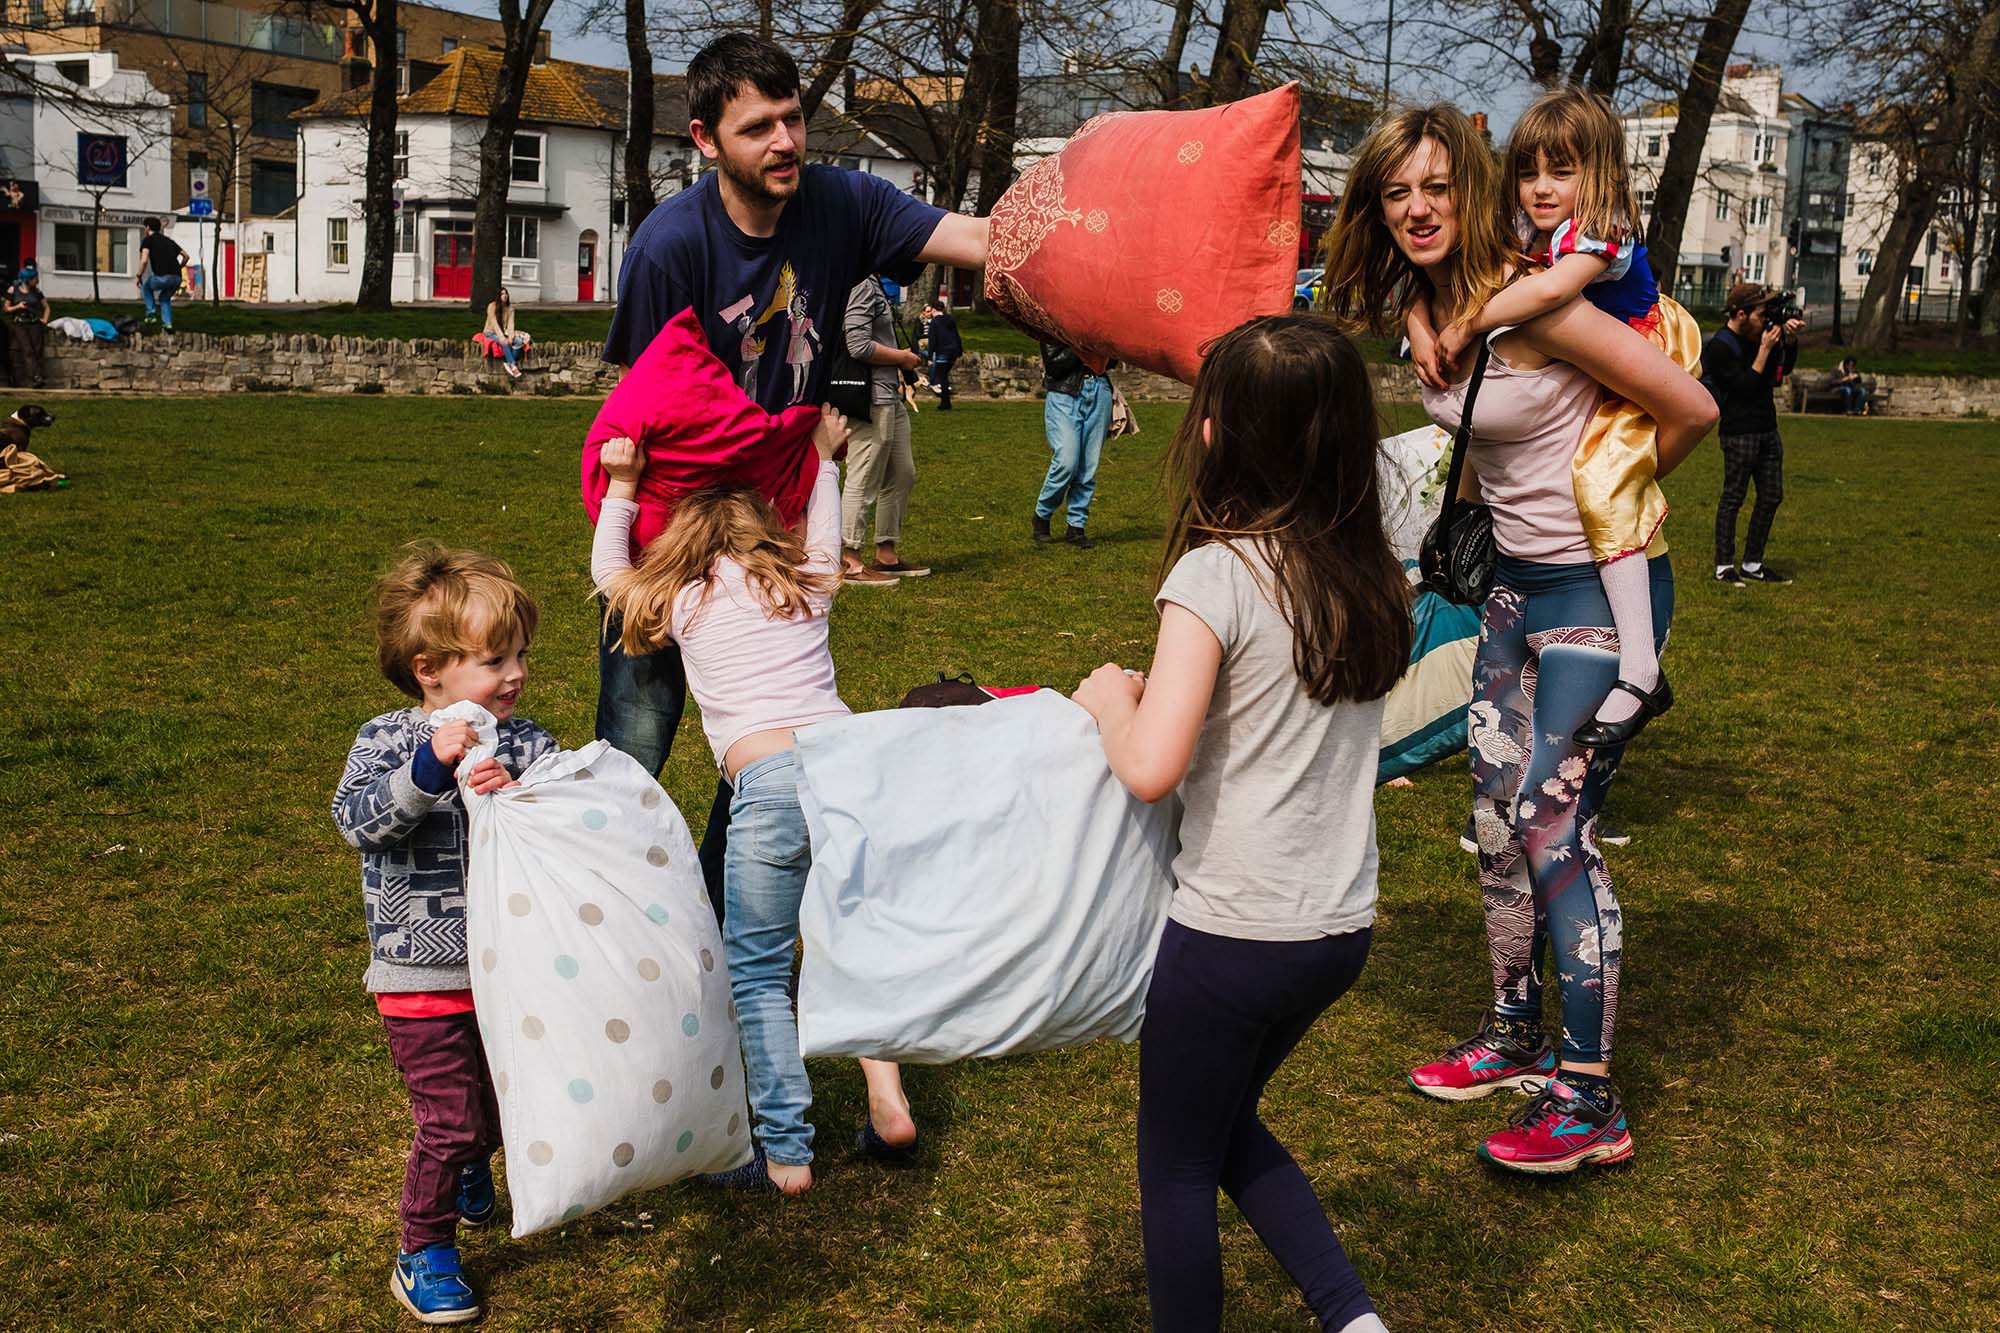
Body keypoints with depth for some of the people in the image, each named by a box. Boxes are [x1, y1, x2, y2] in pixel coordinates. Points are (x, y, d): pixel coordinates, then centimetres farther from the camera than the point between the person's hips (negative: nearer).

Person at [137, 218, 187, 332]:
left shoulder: (147, 240, 5)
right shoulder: (168, 240, 23)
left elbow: (144, 261, -8)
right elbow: (186, 256, 22)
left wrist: (139, 277, 5)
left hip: (161, 278, -5)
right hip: (177, 278, 5)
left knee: (147, 287, 30)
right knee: (164, 298, 31)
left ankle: (151, 314, 20)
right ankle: (168, 324, 13)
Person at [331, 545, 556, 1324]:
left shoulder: (525, 744, -3)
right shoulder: (389, 741, -10)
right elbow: (357, 819, -25)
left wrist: (519, 792, -32)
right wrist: (428, 770, -39)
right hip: (424, 977, -4)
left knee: (502, 1104, 21)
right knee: (451, 1120, -2)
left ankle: (468, 1173, 54)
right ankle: (423, 1253, 19)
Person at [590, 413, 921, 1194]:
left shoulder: (682, 598, 16)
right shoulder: (806, 581, 23)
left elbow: (608, 572, 37)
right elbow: (824, 532, 47)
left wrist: (621, 485, 41)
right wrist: (824, 455, 61)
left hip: (770, 780, -4)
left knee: (756, 971, 6)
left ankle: (786, 1153, 3)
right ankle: (887, 1104, 9)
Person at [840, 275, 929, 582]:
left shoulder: (873, 285, 18)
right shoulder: (862, 285, -14)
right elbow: (859, 346, -22)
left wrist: (901, 361, 11)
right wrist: (902, 358, -9)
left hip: (889, 398, 11)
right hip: (871, 399, -11)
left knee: (902, 474, 15)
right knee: (864, 481, -6)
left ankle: (886, 554, 24)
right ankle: (850, 562, 0)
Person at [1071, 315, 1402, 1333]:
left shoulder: (1217, 574, -18)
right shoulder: (1372, 573, 2)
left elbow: (1151, 768, -24)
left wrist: (1110, 699, -5)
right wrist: (1165, 694, 10)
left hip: (1232, 935, -7)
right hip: (1342, 926, 7)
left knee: (1177, 1165, 14)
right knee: (1224, 1123, 28)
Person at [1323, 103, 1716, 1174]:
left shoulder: (1525, 300, -22)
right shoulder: (1426, 306, 4)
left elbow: (1690, 409, -19)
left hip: (1599, 588, -8)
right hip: (1517, 581, 9)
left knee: (1552, 823, -11)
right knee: (1495, 818, 12)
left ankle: (1590, 1105, -2)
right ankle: (1514, 1039, 29)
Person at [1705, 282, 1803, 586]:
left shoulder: (1757, 335, 11)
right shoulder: (1720, 346, -13)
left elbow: (1784, 369, 19)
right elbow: (1745, 387, -18)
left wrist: (1789, 339, 3)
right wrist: (1765, 349, -17)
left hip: (1767, 429, 8)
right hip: (1740, 432, -8)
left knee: (1772, 496, 9)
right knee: (1733, 497, -5)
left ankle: (1752, 565, 16)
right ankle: (1724, 567, 0)